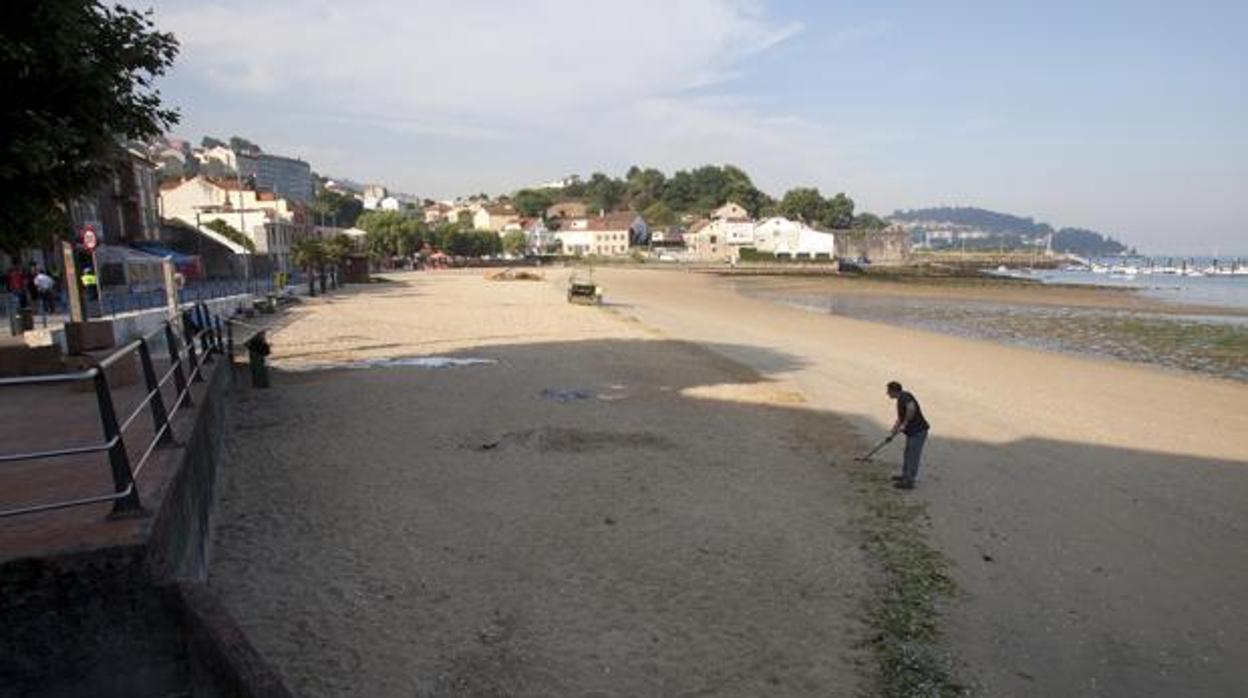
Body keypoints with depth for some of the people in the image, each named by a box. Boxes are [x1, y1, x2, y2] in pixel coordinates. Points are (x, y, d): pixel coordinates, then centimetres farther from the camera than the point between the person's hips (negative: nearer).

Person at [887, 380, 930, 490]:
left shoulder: (905, 396, -17)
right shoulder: (900, 400, 14)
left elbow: (911, 408, -38)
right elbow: (900, 419, 23)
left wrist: (905, 424, -27)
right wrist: (893, 434, 20)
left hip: (918, 431, -10)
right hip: (912, 431, 10)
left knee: (913, 457, -2)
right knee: (908, 455, 22)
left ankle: (909, 482, 5)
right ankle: (905, 476, 37)